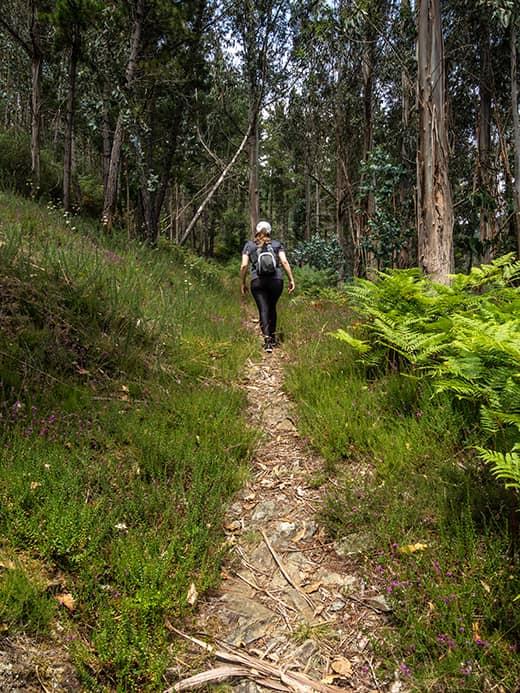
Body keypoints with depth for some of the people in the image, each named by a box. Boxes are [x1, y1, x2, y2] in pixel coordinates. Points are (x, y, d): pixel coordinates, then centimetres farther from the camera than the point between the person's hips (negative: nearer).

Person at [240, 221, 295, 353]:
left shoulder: (249, 245, 11)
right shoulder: (277, 244, 12)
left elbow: (244, 265, 2)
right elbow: (284, 262, 0)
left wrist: (242, 283, 10)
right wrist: (291, 279, 2)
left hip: (257, 281, -1)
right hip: (276, 280, 1)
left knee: (263, 310, -3)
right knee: (272, 307, 19)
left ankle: (267, 338, -19)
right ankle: (273, 336, 28)